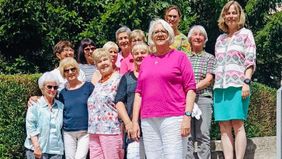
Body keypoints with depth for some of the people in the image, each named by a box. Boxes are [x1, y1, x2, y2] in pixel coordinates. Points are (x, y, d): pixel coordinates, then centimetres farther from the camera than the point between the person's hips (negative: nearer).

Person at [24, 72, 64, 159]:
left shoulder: (60, 106, 12)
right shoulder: (35, 105, 0)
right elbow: (30, 127, -6)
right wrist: (37, 147, -14)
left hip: (56, 151, 4)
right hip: (37, 150, -4)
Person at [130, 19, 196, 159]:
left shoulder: (180, 57, 6)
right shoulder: (146, 61, 18)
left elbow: (190, 89, 0)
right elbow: (139, 93, 17)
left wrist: (187, 116, -11)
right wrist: (135, 121, 10)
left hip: (173, 118, -4)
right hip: (148, 121, 4)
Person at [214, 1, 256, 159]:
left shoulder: (246, 34, 7)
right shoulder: (220, 38, 21)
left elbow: (250, 60, -2)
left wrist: (246, 81, -14)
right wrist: (216, 85, 14)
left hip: (237, 85, -5)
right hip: (220, 86, 5)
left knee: (237, 125, -11)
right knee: (224, 127, -2)